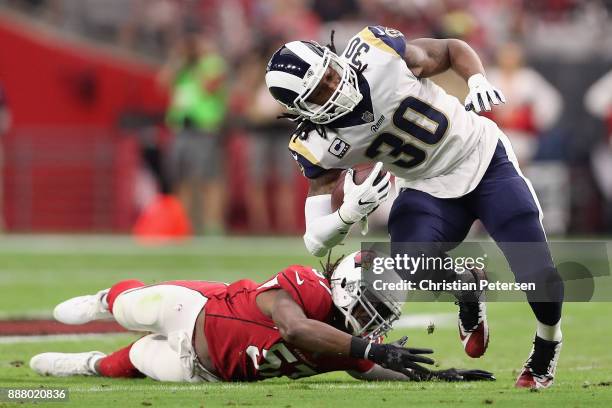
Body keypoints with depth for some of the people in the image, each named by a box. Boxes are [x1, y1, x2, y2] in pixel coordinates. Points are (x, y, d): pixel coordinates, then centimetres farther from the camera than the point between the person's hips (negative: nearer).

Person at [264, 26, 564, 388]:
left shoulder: (378, 53, -22)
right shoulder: (321, 146, -18)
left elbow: (453, 49, -3)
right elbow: (317, 242, -18)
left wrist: (478, 82, -23)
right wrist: (351, 212, -38)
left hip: (484, 157, -1)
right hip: (430, 190, 1)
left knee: (541, 280, -14)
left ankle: (547, 344, 21)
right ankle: (467, 292, 5)